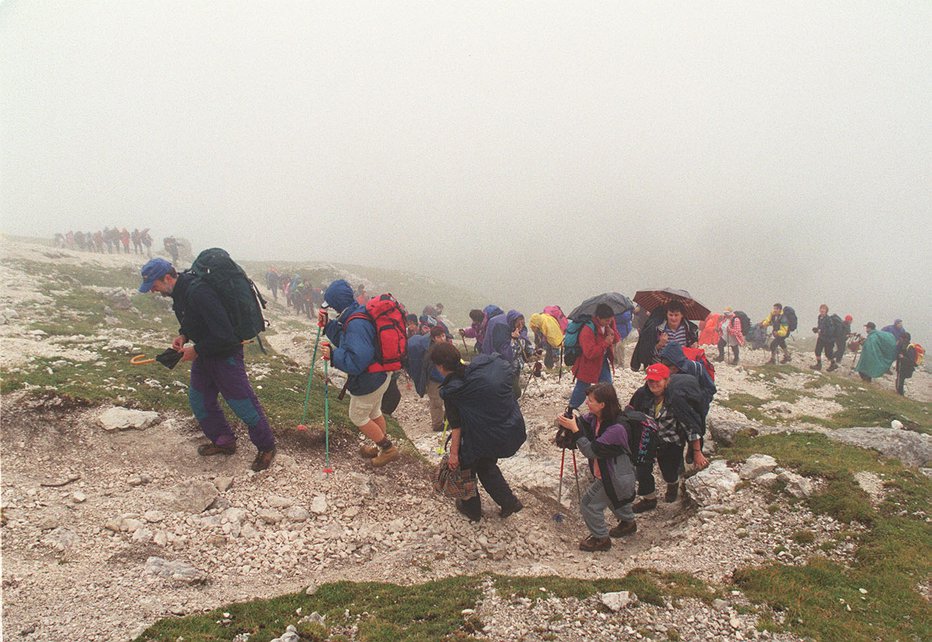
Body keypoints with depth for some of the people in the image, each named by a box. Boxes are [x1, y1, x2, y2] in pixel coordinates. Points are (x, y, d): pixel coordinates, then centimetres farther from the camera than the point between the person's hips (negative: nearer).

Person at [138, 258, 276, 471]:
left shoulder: (198, 293, -31)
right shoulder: (179, 291, 1)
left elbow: (223, 335, -32)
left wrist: (196, 350, -19)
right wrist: (184, 335, 0)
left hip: (225, 355, -10)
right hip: (204, 354, 10)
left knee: (243, 403, -2)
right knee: (199, 400, 17)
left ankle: (266, 447, 15)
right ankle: (224, 441, 34)